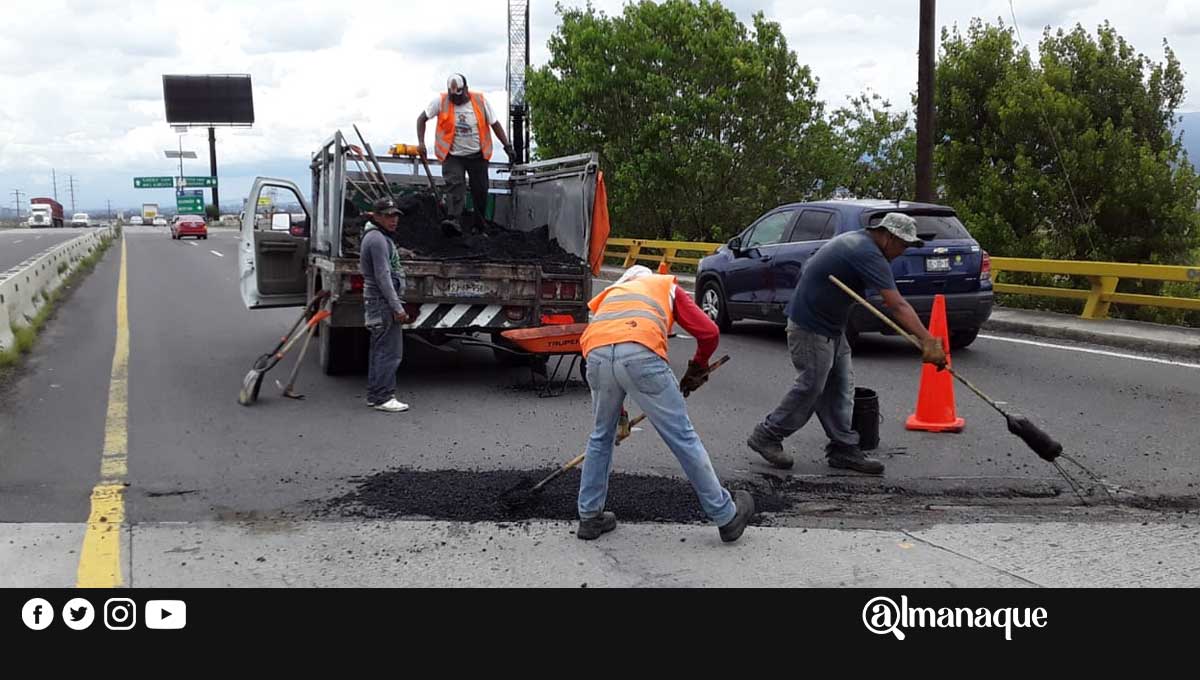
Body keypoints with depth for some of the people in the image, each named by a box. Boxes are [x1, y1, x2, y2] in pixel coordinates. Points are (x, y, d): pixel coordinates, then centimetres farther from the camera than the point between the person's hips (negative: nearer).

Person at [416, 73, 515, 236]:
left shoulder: (480, 101, -4)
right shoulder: (441, 101, -7)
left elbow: (495, 124, 4)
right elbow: (421, 119, 0)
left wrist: (507, 145, -1)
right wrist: (421, 142, -10)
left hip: (477, 155, 2)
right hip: (453, 156, -2)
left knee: (480, 191, 6)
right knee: (454, 186, -20)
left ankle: (480, 226, 21)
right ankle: (454, 221, -33)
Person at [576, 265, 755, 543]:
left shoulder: (610, 293, 40)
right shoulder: (667, 287, 32)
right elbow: (709, 332, 19)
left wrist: (618, 412, 48)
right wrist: (698, 369, 38)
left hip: (596, 355, 3)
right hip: (641, 354, -3)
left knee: (601, 436, 25)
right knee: (683, 438, 6)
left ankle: (589, 517, 31)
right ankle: (727, 517, 17)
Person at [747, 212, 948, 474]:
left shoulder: (856, 240, 9)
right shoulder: (868, 254, -23)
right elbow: (897, 305, -32)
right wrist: (928, 341, -38)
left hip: (831, 327, 10)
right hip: (810, 327, -10)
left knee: (840, 388, 8)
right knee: (810, 387, -3)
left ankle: (843, 448, 11)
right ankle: (767, 436, 11)